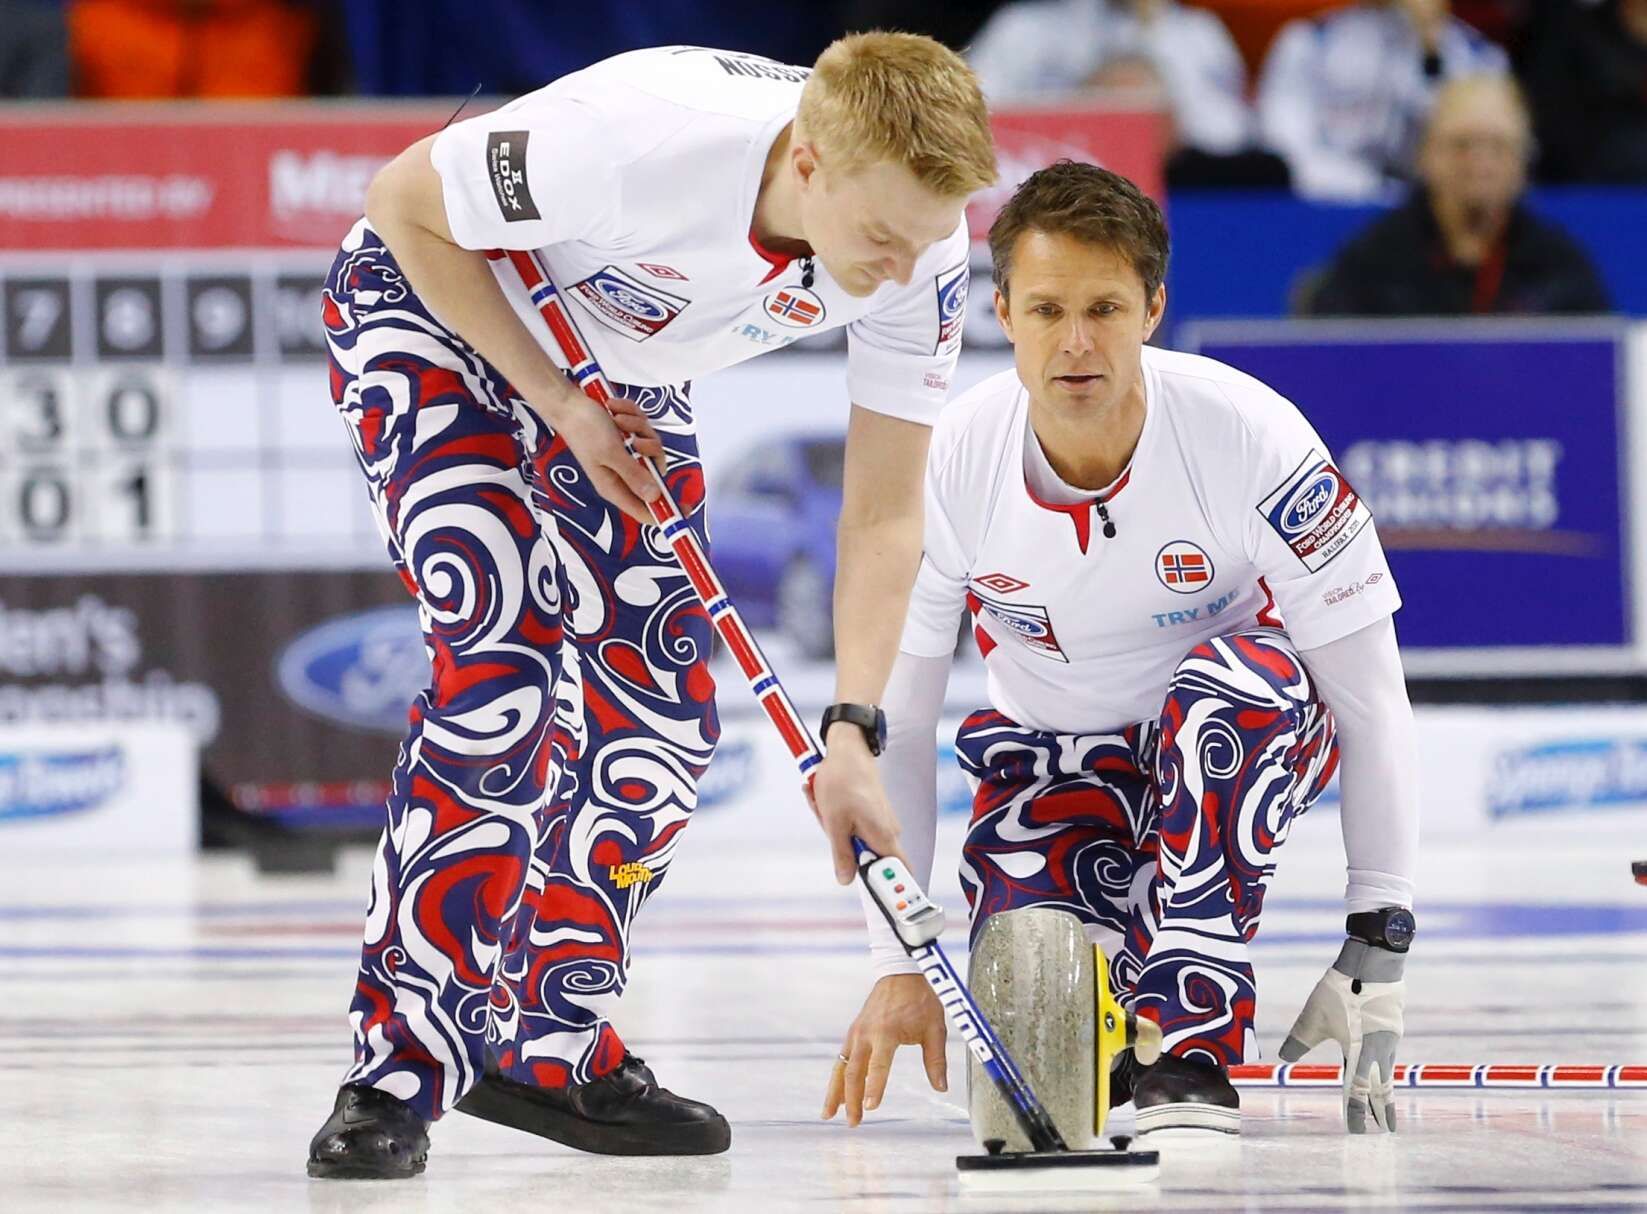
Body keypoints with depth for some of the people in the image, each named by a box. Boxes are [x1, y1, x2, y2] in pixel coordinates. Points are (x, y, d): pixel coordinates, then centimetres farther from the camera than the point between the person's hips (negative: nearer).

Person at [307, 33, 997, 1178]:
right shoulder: (640, 142, -41)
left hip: (620, 372, 6)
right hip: (439, 311, -6)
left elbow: (884, 511, -15)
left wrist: (853, 735, -24)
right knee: (505, 667, -22)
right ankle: (398, 1073, -19)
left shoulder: (923, 251, -24)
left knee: (664, 722, 0)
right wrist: (560, 405, -21)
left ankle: (544, 1044, 18)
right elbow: (406, 202, -23)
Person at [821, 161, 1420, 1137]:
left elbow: (1369, 698, -18)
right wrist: (900, 966, -14)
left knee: (1230, 683, -38)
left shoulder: (1252, 436, -25)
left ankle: (1194, 1044, -29)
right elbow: (892, 727, -9)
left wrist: (1379, 938, -21)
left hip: (1244, 733, -1)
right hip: (1051, 753, 1)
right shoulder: (945, 469, -19)